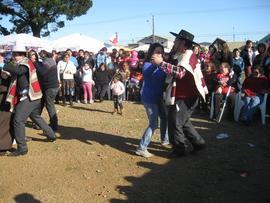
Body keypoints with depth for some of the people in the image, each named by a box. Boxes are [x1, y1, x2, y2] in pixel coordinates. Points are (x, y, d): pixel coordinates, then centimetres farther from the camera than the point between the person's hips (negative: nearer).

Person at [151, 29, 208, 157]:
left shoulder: (188, 55, -19)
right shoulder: (183, 56, 15)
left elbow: (179, 72, -36)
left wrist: (161, 63, -34)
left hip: (184, 99, -10)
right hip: (182, 97, 10)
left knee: (175, 123, -1)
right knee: (183, 122, 21)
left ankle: (182, 148, 15)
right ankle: (197, 143, 32)